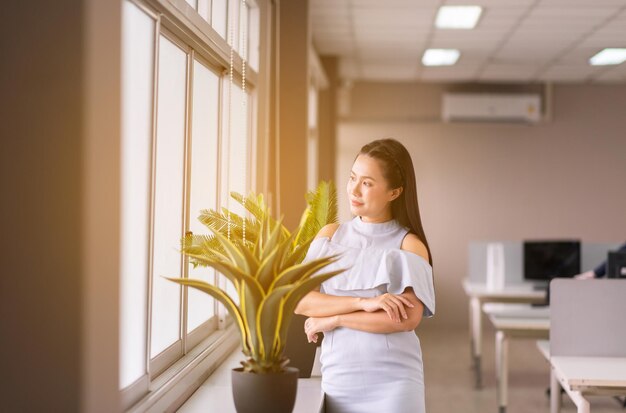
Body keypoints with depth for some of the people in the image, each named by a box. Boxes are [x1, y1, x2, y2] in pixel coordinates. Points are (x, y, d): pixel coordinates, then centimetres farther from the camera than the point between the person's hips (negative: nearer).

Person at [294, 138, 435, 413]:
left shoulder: (409, 244, -5)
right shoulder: (330, 235, 6)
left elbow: (408, 318, -16)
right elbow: (300, 301, -5)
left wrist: (333, 319, -12)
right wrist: (363, 302, -19)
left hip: (392, 379, -3)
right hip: (338, 376, 3)